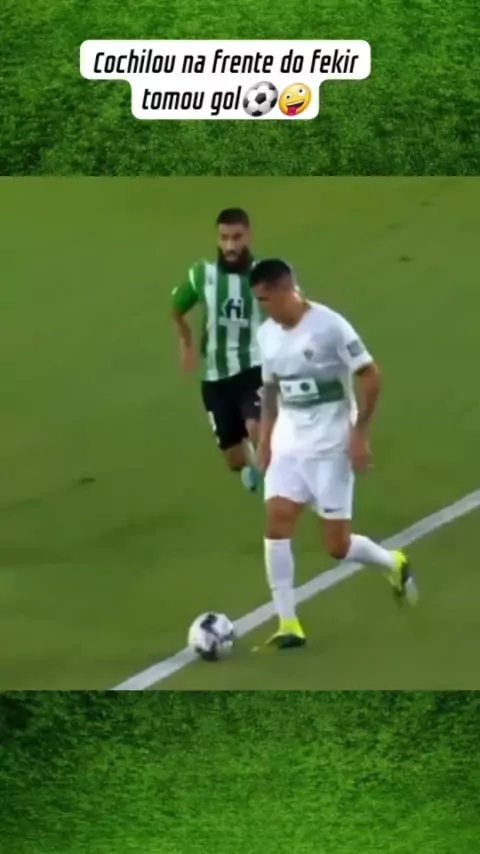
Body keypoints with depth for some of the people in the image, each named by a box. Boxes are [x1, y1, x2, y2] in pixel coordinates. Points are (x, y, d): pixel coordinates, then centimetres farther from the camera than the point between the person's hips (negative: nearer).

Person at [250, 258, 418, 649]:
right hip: (288, 443, 6)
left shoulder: (329, 325, -17)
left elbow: (370, 376, -14)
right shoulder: (267, 334, 3)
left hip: (329, 445, -6)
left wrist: (360, 434, -16)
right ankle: (288, 624, -1)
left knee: (337, 545, -2)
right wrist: (265, 438, 13)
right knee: (277, 524, -8)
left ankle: (394, 564, 29)